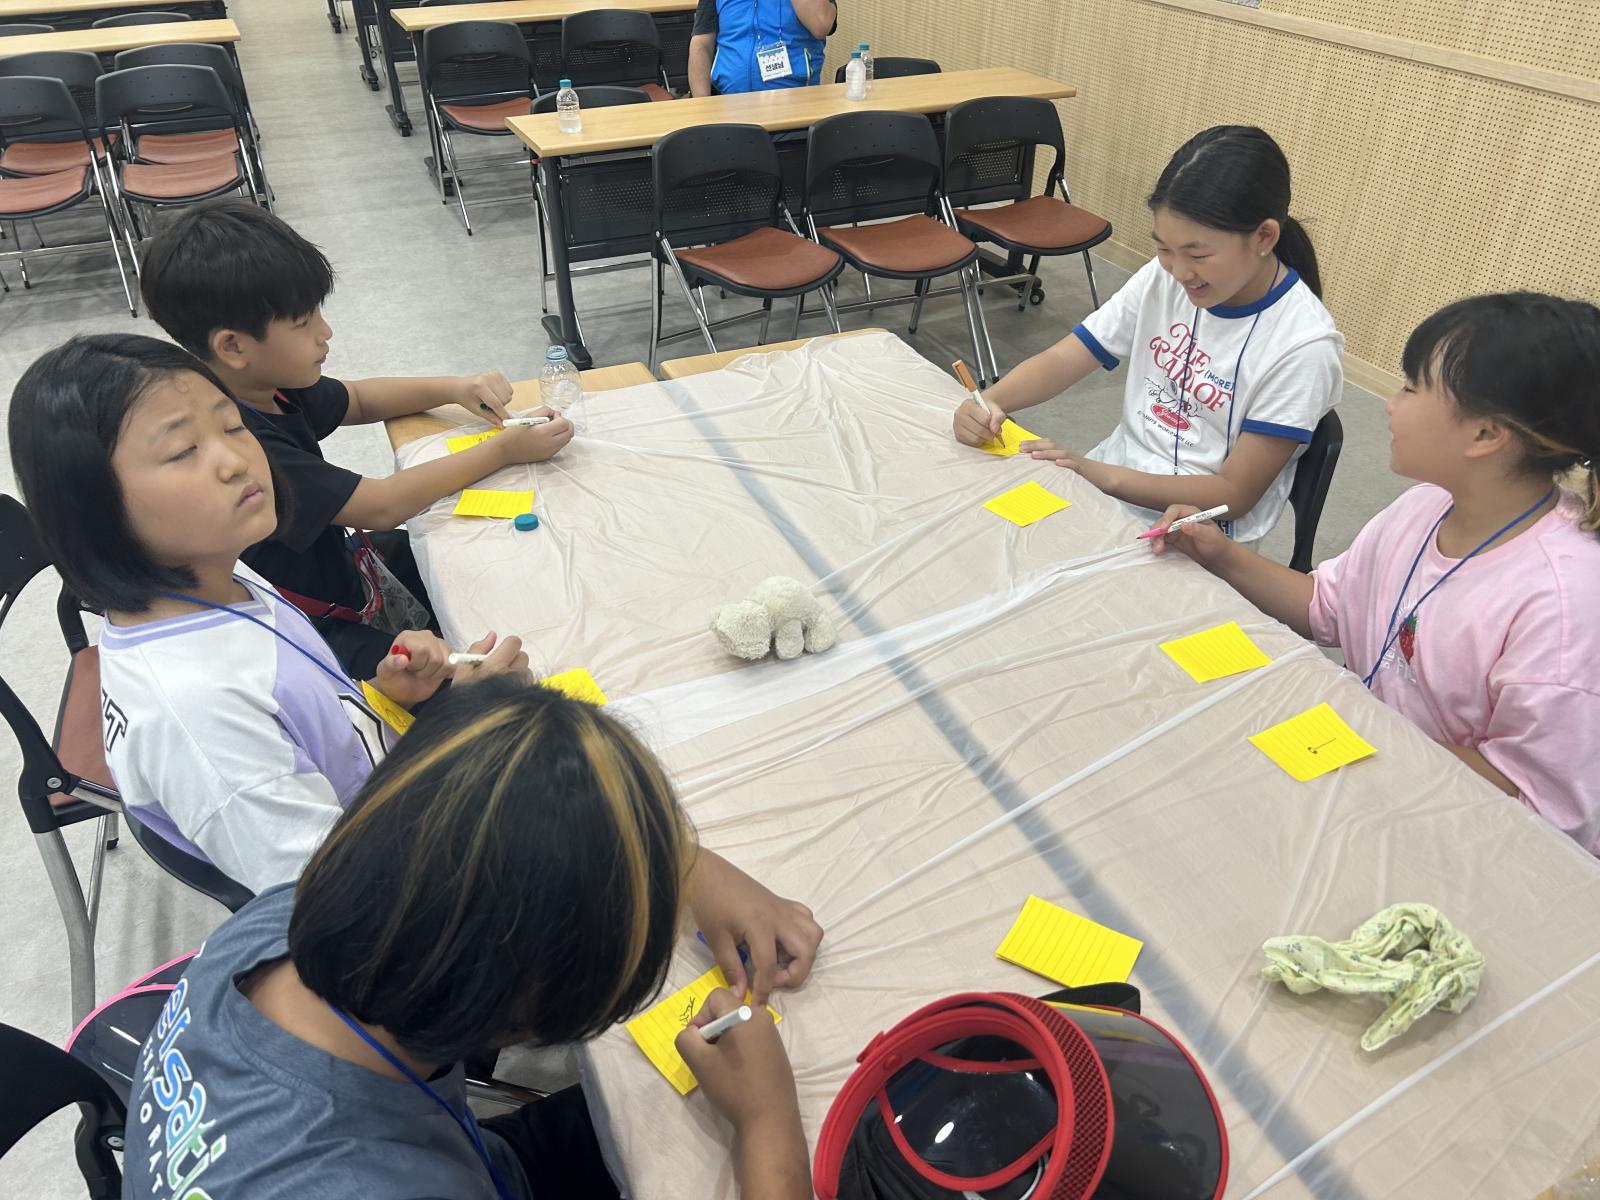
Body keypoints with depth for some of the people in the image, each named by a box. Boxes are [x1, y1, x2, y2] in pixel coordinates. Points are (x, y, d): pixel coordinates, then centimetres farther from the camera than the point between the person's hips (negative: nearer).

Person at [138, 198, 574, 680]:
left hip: (331, 565, 10)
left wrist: (454, 388, -3)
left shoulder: (264, 385, -5)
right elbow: (382, 505, -27)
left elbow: (358, 401, 14)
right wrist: (505, 450, -20)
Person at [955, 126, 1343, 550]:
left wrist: (1103, 476, -28)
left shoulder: (1304, 345, -19)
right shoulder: (1162, 279, -5)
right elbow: (1062, 360, -2)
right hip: (1108, 481, 6)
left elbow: (1235, 494, -17)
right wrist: (988, 402, -24)